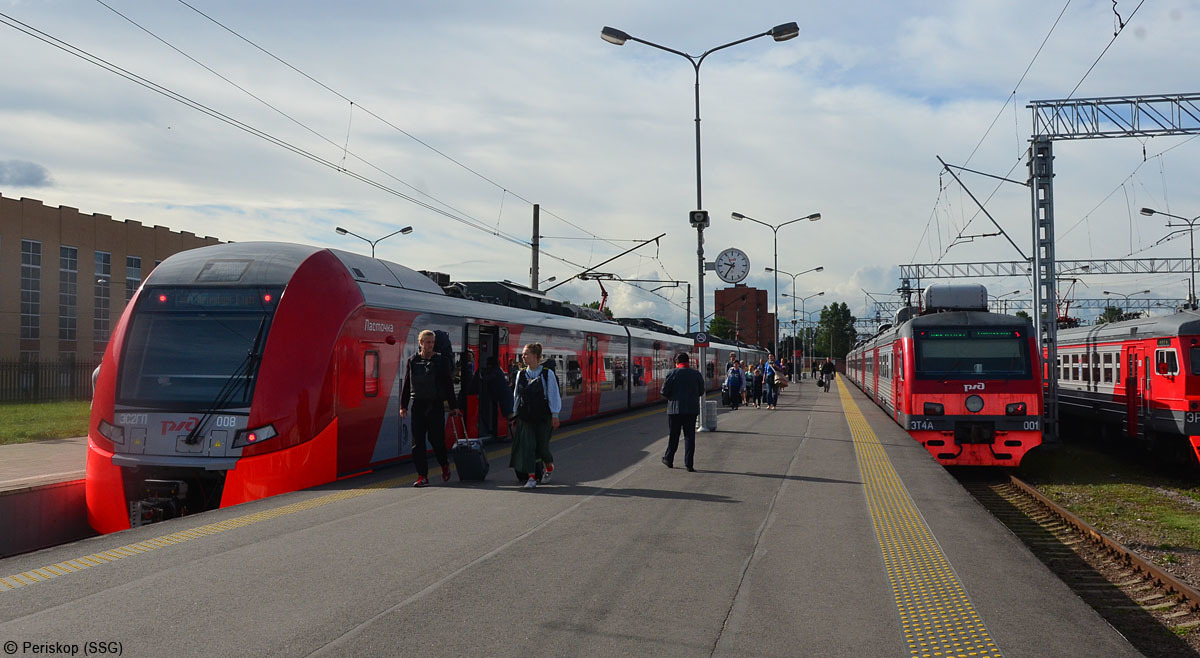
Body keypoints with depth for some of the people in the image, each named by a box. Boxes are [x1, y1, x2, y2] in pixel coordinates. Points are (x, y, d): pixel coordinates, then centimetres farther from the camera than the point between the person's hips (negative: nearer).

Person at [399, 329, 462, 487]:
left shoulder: (441, 360, 2)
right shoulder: (412, 361, 7)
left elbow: (448, 385, 4)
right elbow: (406, 384, 12)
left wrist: (453, 406, 3)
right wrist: (403, 406, 8)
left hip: (435, 404, -2)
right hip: (418, 404, 2)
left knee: (436, 438, -4)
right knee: (418, 441, -2)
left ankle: (444, 464, 25)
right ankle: (422, 476, 3)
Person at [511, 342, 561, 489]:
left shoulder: (547, 374, -5)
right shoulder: (521, 374, 5)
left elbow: (553, 395, -4)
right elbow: (516, 395, 12)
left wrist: (554, 415, -7)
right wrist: (514, 414, 11)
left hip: (543, 416, -3)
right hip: (525, 417, 3)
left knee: (542, 445, 3)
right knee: (527, 445, -6)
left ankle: (549, 466, 34)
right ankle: (532, 477, -2)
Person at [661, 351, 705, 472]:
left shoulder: (673, 373, -7)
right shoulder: (697, 374, 2)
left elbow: (664, 391, -8)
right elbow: (701, 391, 9)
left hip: (675, 408, -2)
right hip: (692, 409, 2)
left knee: (673, 435, 12)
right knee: (690, 436, 3)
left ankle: (669, 460, 23)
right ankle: (689, 464, -1)